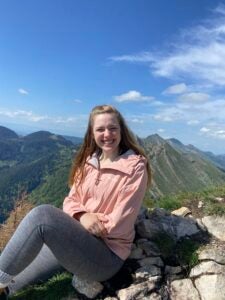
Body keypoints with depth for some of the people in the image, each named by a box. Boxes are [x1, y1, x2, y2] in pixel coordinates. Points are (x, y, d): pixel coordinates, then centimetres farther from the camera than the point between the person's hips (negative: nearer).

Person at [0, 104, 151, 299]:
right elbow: (71, 200, 5)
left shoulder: (135, 167, -14)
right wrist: (82, 217, -18)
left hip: (108, 255, -6)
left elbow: (119, 223, -17)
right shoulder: (88, 161, 5)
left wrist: (79, 227, -9)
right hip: (78, 240, 6)